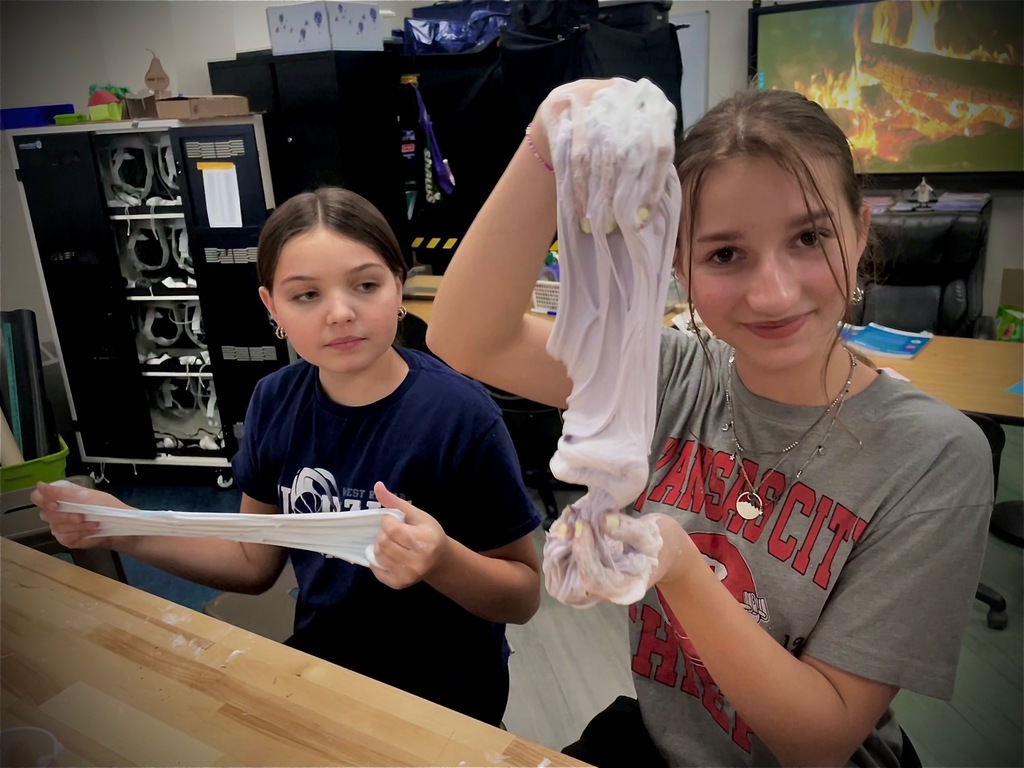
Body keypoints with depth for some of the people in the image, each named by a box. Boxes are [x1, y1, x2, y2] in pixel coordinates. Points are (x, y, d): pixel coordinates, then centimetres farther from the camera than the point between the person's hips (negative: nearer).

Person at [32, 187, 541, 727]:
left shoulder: (459, 414, -22)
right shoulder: (276, 401, -5)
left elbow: (524, 595, -12)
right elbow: (256, 563, 6)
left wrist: (441, 560, -32)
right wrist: (122, 529, -7)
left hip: (441, 695, -3)